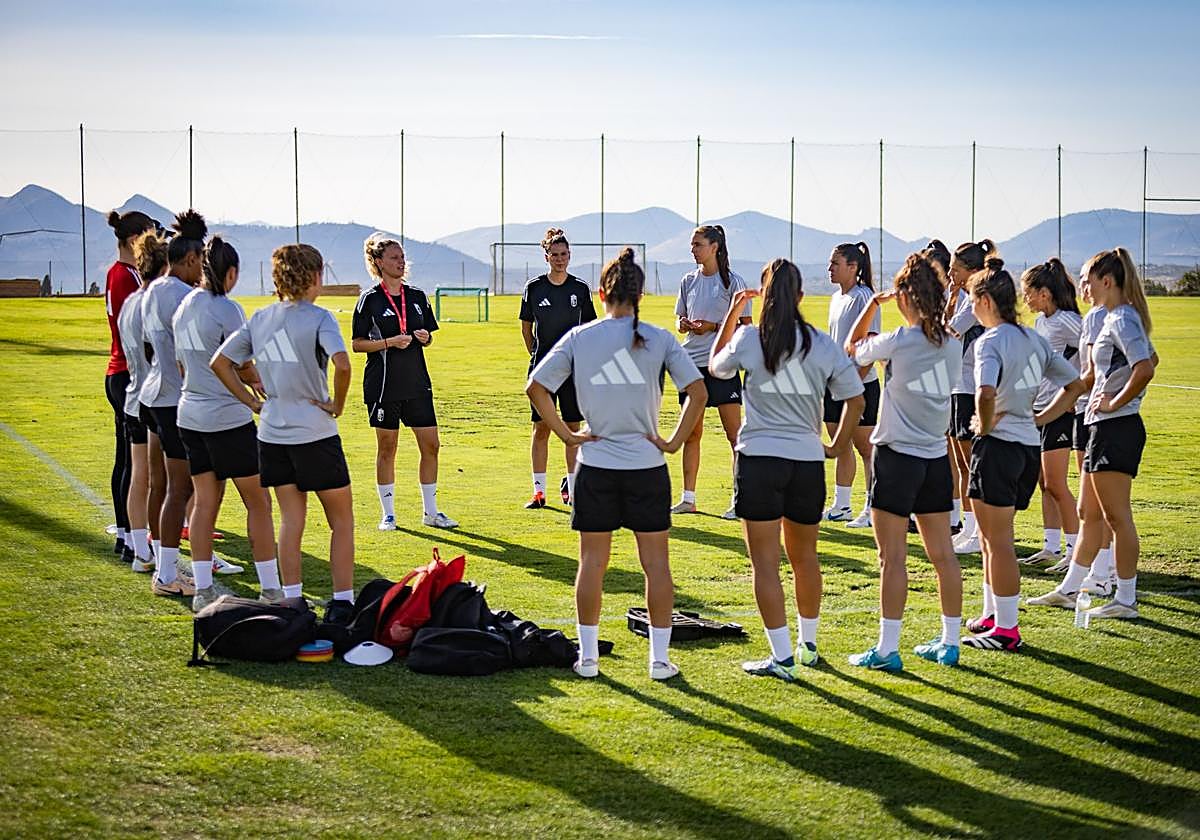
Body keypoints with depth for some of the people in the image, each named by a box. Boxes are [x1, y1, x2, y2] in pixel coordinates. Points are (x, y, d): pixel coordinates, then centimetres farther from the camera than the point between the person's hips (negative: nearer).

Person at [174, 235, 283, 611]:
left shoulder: (183, 308, 7)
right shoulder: (227, 310, -15)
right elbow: (244, 368, -12)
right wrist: (261, 384, 9)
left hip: (190, 415, 7)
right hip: (228, 418, -7)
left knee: (204, 502, 10)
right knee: (258, 502, 3)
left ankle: (202, 589, 9)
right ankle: (270, 588, 6)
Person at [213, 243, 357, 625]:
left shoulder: (259, 319, 6)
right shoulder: (318, 317, -12)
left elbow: (220, 362, 6)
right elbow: (342, 364, -28)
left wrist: (252, 401, 8)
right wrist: (337, 404, -12)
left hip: (272, 434, 5)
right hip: (315, 434, -5)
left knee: (291, 520, 14)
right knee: (342, 521, 8)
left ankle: (291, 601, 14)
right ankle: (342, 603, 5)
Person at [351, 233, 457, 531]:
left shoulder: (417, 296, 10)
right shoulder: (370, 299, -4)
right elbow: (356, 344, -6)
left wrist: (425, 337, -3)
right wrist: (390, 342, -17)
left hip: (417, 383, 4)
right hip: (383, 386, -4)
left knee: (431, 445, 2)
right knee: (387, 448, 3)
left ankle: (431, 512, 14)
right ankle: (388, 514, 13)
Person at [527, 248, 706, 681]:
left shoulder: (579, 338, -2)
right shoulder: (659, 339, -3)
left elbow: (535, 387, -5)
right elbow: (697, 392, -10)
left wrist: (566, 434, 0)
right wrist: (674, 442, -2)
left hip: (596, 466, 1)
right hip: (647, 466, 0)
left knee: (592, 561, 10)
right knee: (656, 562, 8)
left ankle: (588, 656, 15)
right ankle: (659, 658, 10)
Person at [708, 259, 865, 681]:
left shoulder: (749, 338, -6)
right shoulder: (823, 345, 1)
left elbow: (716, 366, 14)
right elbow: (856, 399, 4)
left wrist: (732, 313, 19)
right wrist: (837, 446, 16)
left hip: (759, 459, -3)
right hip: (808, 461, 3)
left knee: (765, 562, 1)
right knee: (804, 555, 20)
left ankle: (782, 657, -2)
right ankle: (808, 643, 34)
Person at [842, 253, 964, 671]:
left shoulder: (898, 341, -15)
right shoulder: (952, 344, 1)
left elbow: (853, 347, 2)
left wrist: (873, 303, 12)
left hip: (897, 456, -6)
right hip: (937, 458, 6)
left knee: (893, 558, -2)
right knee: (943, 554, 11)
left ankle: (887, 648, 0)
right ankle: (949, 641, 17)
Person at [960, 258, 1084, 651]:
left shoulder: (991, 341, -15)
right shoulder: (1034, 338, 10)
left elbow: (986, 393, -33)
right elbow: (1075, 385, 15)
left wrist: (984, 426, -15)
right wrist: (1039, 419, 12)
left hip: (998, 444, -8)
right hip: (1030, 445, 8)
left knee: (998, 542, 0)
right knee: (992, 538, 21)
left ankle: (1006, 630, 5)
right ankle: (993, 615, 29)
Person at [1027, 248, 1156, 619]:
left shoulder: (1121, 319, -16)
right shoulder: (1119, 317, 14)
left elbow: (1145, 369, -29)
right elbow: (1150, 359, 27)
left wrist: (1116, 402, -17)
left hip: (1115, 428, -10)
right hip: (1104, 428, 10)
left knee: (1116, 516, -3)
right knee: (1089, 513, 16)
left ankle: (1126, 599, 3)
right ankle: (1069, 589, 24)